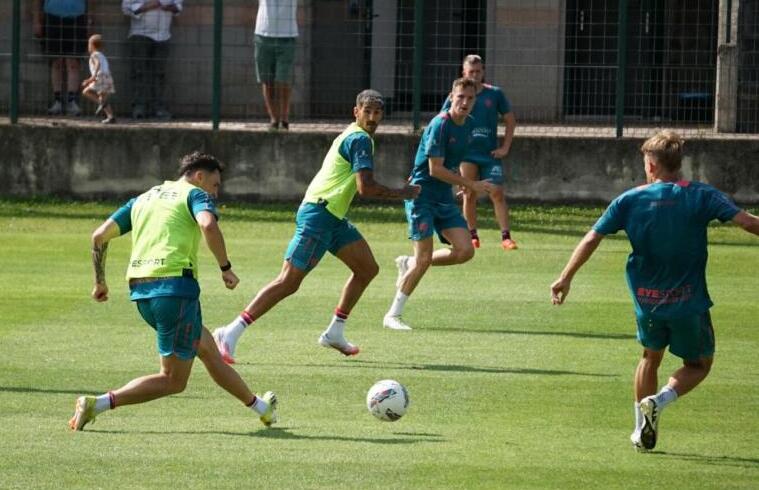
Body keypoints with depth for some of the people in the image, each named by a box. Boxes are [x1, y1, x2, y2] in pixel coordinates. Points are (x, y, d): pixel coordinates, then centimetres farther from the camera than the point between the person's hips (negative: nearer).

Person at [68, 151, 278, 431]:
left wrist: (100, 281, 26)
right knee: (173, 381, -1)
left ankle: (260, 407, 35)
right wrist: (225, 268, -9)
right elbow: (208, 226, -18)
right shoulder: (195, 195, 5)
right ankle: (98, 403, -14)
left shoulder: (142, 199, 24)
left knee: (207, 350, 22)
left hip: (141, 292, 8)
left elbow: (100, 235, 18)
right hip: (175, 286, -8)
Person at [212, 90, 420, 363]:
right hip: (318, 215, -11)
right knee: (289, 282, -14)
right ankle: (231, 334, -16)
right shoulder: (360, 140, -13)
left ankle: (334, 332, 19)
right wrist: (401, 194, -9)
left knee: (368, 269, 13)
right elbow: (366, 188, -21)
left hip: (333, 217, 11)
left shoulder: (355, 137, 19)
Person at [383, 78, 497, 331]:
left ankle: (409, 263, 15)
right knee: (424, 258, -12)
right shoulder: (440, 125, -17)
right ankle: (393, 315, 2)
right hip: (422, 194, -8)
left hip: (445, 198, 8)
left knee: (465, 250, -7)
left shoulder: (468, 125, 8)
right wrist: (472, 184, -19)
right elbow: (435, 169, -20)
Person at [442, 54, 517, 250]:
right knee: (469, 195, -1)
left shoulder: (495, 94, 2)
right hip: (467, 154, 0)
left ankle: (506, 237, -9)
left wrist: (505, 147, 3)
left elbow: (510, 120, 10)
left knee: (497, 193, -9)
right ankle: (472, 236, 9)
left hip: (490, 153, 0)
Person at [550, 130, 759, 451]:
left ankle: (642, 431, 25)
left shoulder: (629, 200, -2)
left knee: (650, 357, 27)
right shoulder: (701, 196, -7)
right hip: (689, 304, -3)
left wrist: (566, 277, 7)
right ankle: (659, 401, -11)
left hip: (647, 301, 3)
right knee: (698, 365, 16)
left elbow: (592, 238, -1)